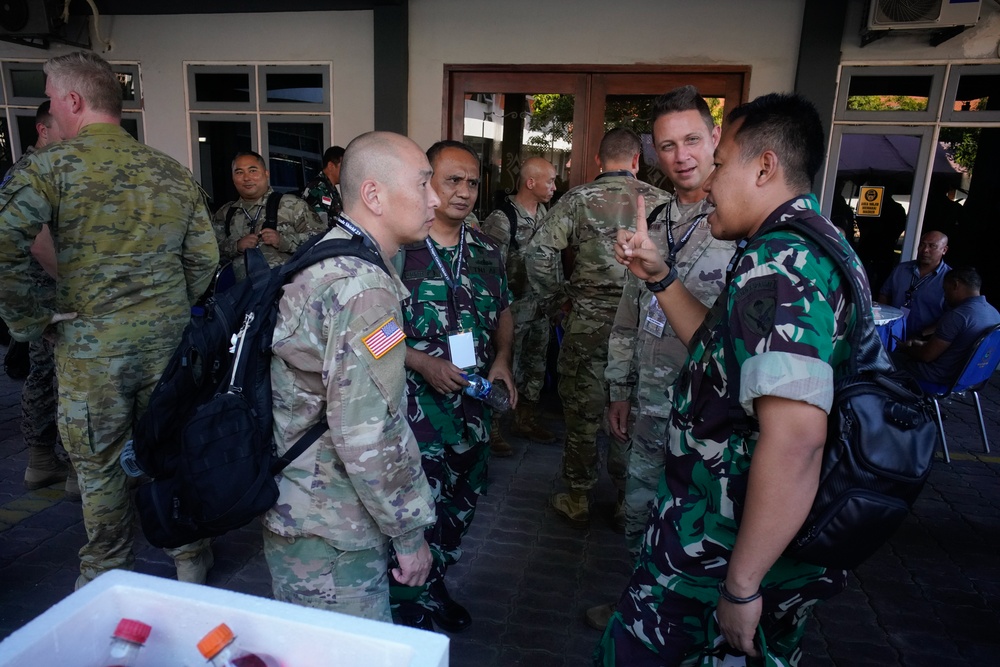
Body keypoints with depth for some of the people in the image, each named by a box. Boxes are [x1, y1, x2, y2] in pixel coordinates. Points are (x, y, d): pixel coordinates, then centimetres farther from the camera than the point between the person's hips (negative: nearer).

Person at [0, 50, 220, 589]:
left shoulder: (51, 167, -9)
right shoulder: (173, 172, 4)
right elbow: (205, 257, 5)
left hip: (91, 347, -3)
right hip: (170, 340, 4)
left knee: (99, 464, 14)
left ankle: (107, 575, 32)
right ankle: (191, 557, 30)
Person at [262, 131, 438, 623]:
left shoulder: (322, 260, 6)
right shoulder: (364, 290, -26)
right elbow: (370, 437, -28)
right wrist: (410, 533, -15)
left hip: (295, 509, 10)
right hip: (330, 537, -9)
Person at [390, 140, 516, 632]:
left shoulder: (486, 250, 7)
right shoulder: (397, 246, -10)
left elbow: (502, 313, 18)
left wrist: (501, 359, 0)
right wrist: (423, 362, -19)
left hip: (473, 401, 6)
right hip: (415, 401, -6)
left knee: (462, 501, 18)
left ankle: (435, 585, 41)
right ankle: (412, 610, 24)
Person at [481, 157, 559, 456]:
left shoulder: (544, 213, 6)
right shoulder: (501, 220, -18)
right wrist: (503, 309, -17)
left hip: (540, 306, 8)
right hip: (514, 309, -8)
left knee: (535, 366, 18)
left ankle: (526, 420, 36)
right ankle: (491, 429, 17)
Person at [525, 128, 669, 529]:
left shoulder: (579, 199, -4)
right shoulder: (661, 202, 0)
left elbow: (539, 252, -12)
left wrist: (553, 300, 1)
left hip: (588, 322, -2)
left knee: (582, 413, 11)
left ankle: (577, 502, 24)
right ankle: (629, 501, 28)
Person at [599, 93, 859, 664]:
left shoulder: (776, 265, -24)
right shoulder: (818, 249, 8)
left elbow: (795, 441, -33)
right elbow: (724, 350, 16)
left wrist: (742, 584, -26)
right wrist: (660, 276, 6)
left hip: (717, 552, -9)